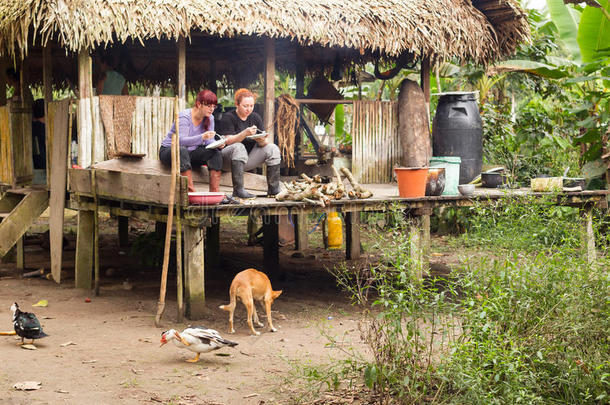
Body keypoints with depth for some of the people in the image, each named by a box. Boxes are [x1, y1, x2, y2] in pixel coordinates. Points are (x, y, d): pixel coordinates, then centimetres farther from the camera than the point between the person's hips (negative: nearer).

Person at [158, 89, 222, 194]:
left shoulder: (209, 118, 0)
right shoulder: (184, 117, -21)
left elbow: (209, 141, -3)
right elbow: (181, 140, -34)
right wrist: (202, 137, -49)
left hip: (191, 153, 6)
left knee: (216, 152, -18)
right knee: (182, 150, -40)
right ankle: (191, 192, -45)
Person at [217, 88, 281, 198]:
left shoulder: (255, 117, 9)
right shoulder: (228, 118, -7)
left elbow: (267, 141, 1)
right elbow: (228, 141, -20)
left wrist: (262, 141, -24)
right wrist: (245, 133, -36)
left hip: (248, 159, 5)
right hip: (228, 159, -5)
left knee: (273, 148, -13)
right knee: (239, 147, -36)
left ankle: (274, 189, -17)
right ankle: (238, 190, -40)